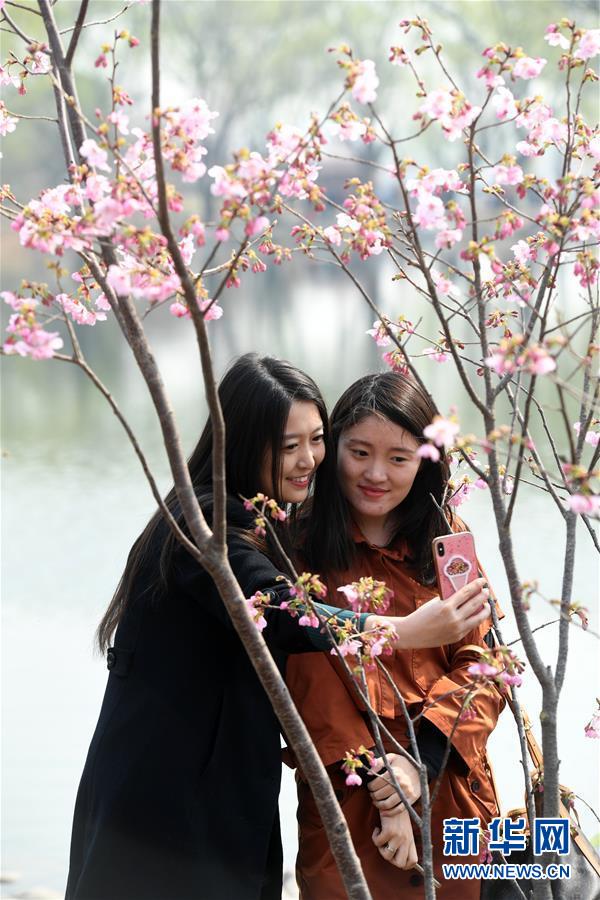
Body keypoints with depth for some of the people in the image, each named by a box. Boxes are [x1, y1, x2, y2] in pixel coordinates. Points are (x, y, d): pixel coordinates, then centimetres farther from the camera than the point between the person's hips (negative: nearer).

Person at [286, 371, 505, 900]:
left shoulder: (446, 538, 5)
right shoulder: (302, 547, -6)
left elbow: (481, 666, -1)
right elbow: (315, 692, -10)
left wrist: (420, 759, -16)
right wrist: (386, 791, -16)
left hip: (451, 791, 4)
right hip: (350, 798, -3)